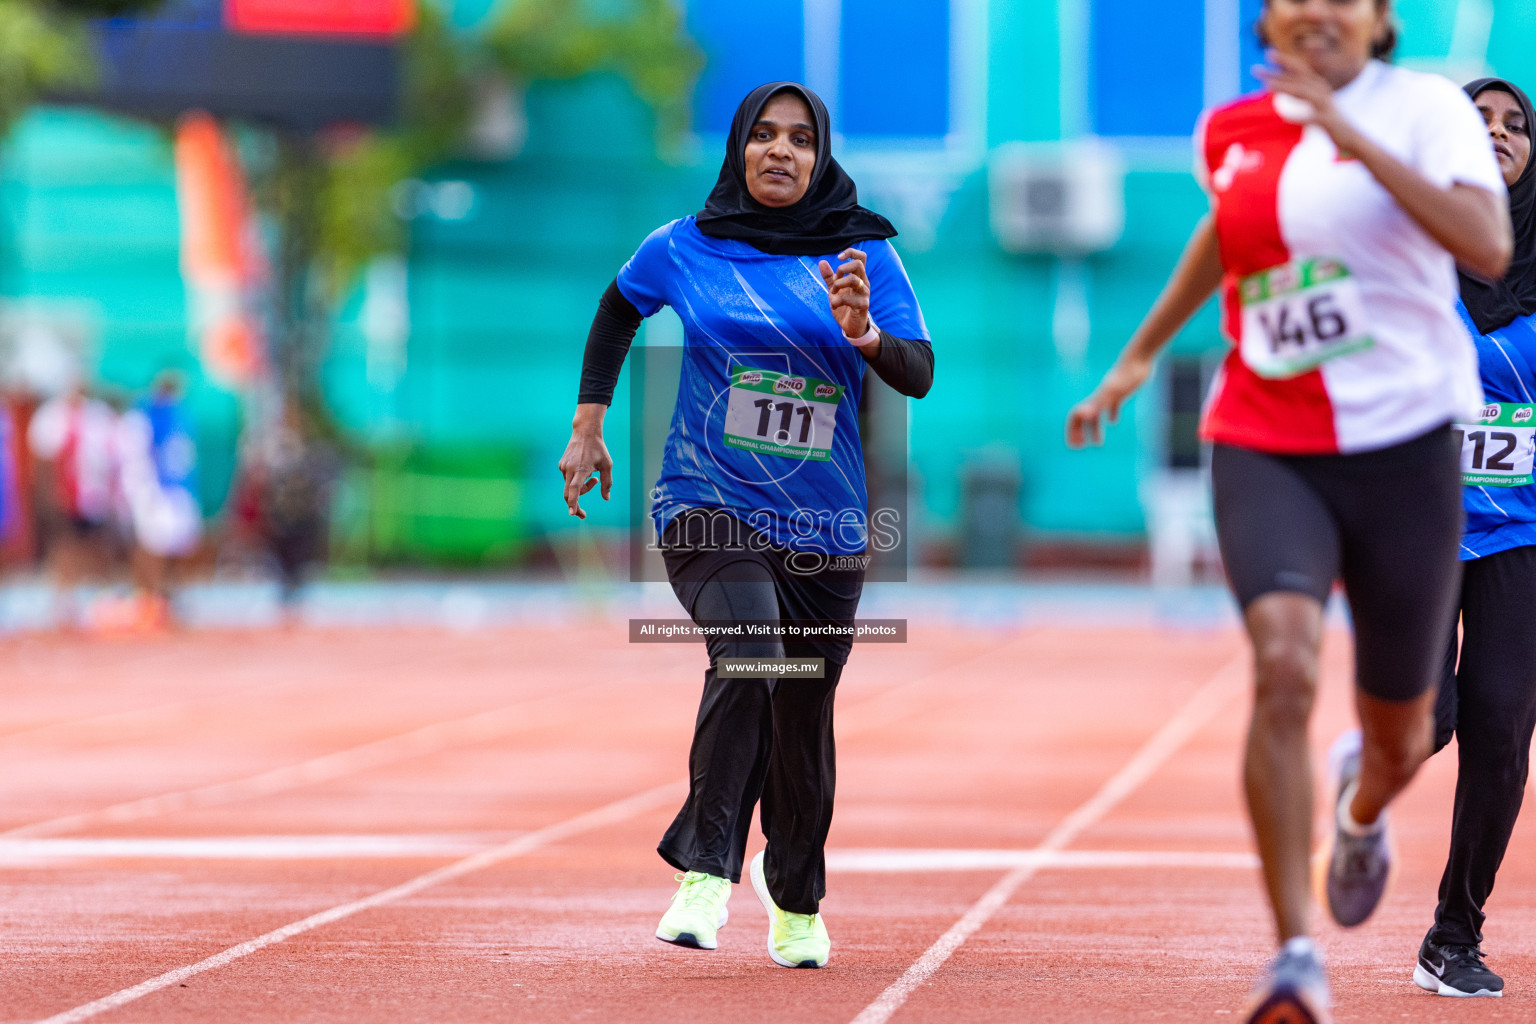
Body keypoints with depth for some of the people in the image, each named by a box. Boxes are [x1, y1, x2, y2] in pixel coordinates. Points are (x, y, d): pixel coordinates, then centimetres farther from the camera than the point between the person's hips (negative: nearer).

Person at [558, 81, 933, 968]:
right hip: (710, 507, -2)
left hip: (825, 526, 2)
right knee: (746, 657, -29)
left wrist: (866, 336, -27)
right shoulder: (684, 249, -1)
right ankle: (706, 871, -24)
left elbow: (921, 374, -7)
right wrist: (589, 425, 16)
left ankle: (796, 900, 35)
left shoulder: (864, 253, -1)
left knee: (804, 715, 10)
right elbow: (619, 309, 20)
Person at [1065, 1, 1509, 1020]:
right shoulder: (1231, 131, 5)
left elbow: (1490, 248, -23)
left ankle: (1362, 808, 52)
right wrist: (1140, 354, 32)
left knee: (1398, 731, 12)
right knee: (1283, 667, -26)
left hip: (1401, 447, -1)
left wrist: (1361, 145, -28)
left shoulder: (1425, 107, -7)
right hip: (1264, 449, 1)